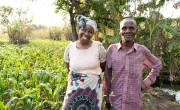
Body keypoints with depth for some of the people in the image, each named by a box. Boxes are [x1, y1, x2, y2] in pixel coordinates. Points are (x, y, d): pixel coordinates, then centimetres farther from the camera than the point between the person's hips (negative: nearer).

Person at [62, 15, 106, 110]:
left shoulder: (98, 47, -8)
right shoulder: (70, 47, -3)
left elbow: (104, 67, 4)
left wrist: (92, 73, 4)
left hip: (93, 90, -1)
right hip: (74, 90, 2)